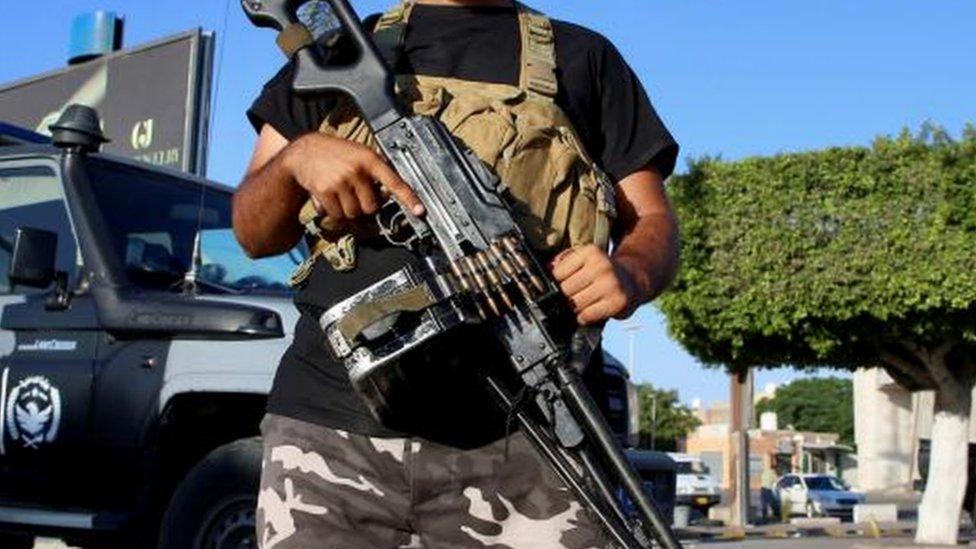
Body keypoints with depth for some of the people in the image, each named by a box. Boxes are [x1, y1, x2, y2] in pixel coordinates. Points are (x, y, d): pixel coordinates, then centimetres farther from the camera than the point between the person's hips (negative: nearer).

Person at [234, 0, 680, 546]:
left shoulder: (584, 57, 19)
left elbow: (653, 222, 13)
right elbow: (255, 234, 18)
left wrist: (629, 274, -11)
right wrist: (295, 157, -5)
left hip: (518, 444, -1)